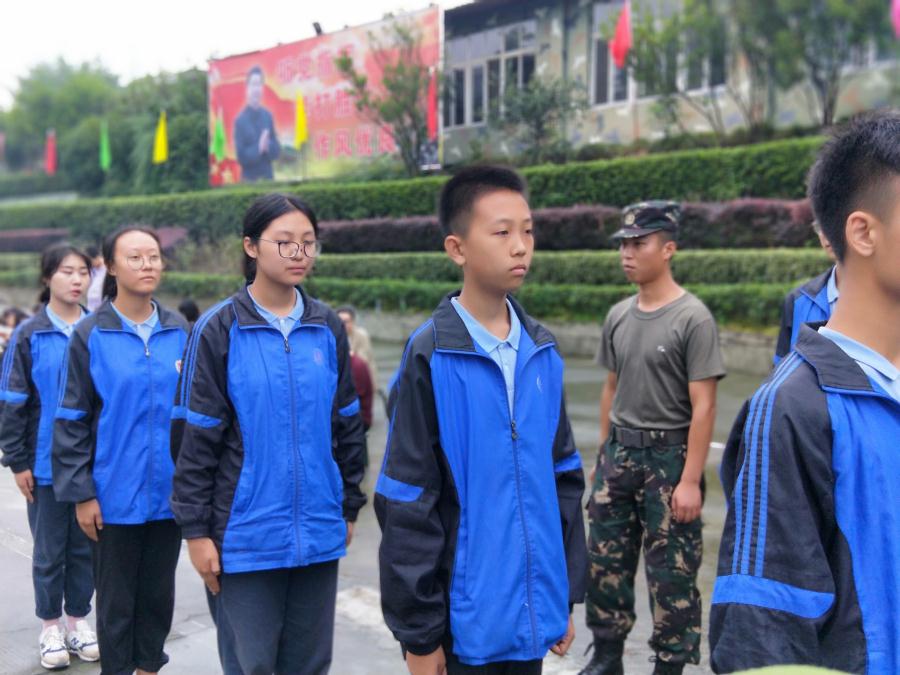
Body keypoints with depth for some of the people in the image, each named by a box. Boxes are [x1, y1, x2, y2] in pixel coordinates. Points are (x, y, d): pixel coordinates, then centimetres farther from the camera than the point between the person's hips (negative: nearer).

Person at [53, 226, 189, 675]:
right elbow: (72, 420, -4)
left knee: (159, 593, 16)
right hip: (115, 496, -3)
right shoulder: (90, 335, -6)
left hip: (170, 492, 3)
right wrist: (81, 493, -7)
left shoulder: (179, 332, 3)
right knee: (116, 600, 10)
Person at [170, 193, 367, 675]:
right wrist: (195, 529, -6)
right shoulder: (219, 330, -7)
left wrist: (349, 506, 12)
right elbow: (194, 438, -6)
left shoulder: (328, 329, 5)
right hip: (246, 538, -4)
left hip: (319, 535, 4)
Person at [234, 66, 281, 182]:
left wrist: (268, 147, -13)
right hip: (249, 180, -5)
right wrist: (258, 148, -25)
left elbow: (277, 151, 6)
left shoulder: (268, 116, 5)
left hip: (268, 177, 5)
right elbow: (241, 157, -13)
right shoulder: (240, 119, -9)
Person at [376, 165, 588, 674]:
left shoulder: (543, 353, 4)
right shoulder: (431, 358, -13)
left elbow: (563, 478, 10)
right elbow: (407, 506, -11)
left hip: (532, 609, 5)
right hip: (465, 614, -5)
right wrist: (418, 629, -9)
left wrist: (566, 594, 10)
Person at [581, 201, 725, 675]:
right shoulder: (618, 316, 6)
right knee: (606, 559, 13)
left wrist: (690, 480, -17)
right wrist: (603, 454, 14)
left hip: (668, 454, -6)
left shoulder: (693, 318, -13)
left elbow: (703, 406, -15)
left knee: (670, 572, 2)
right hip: (618, 451, 6)